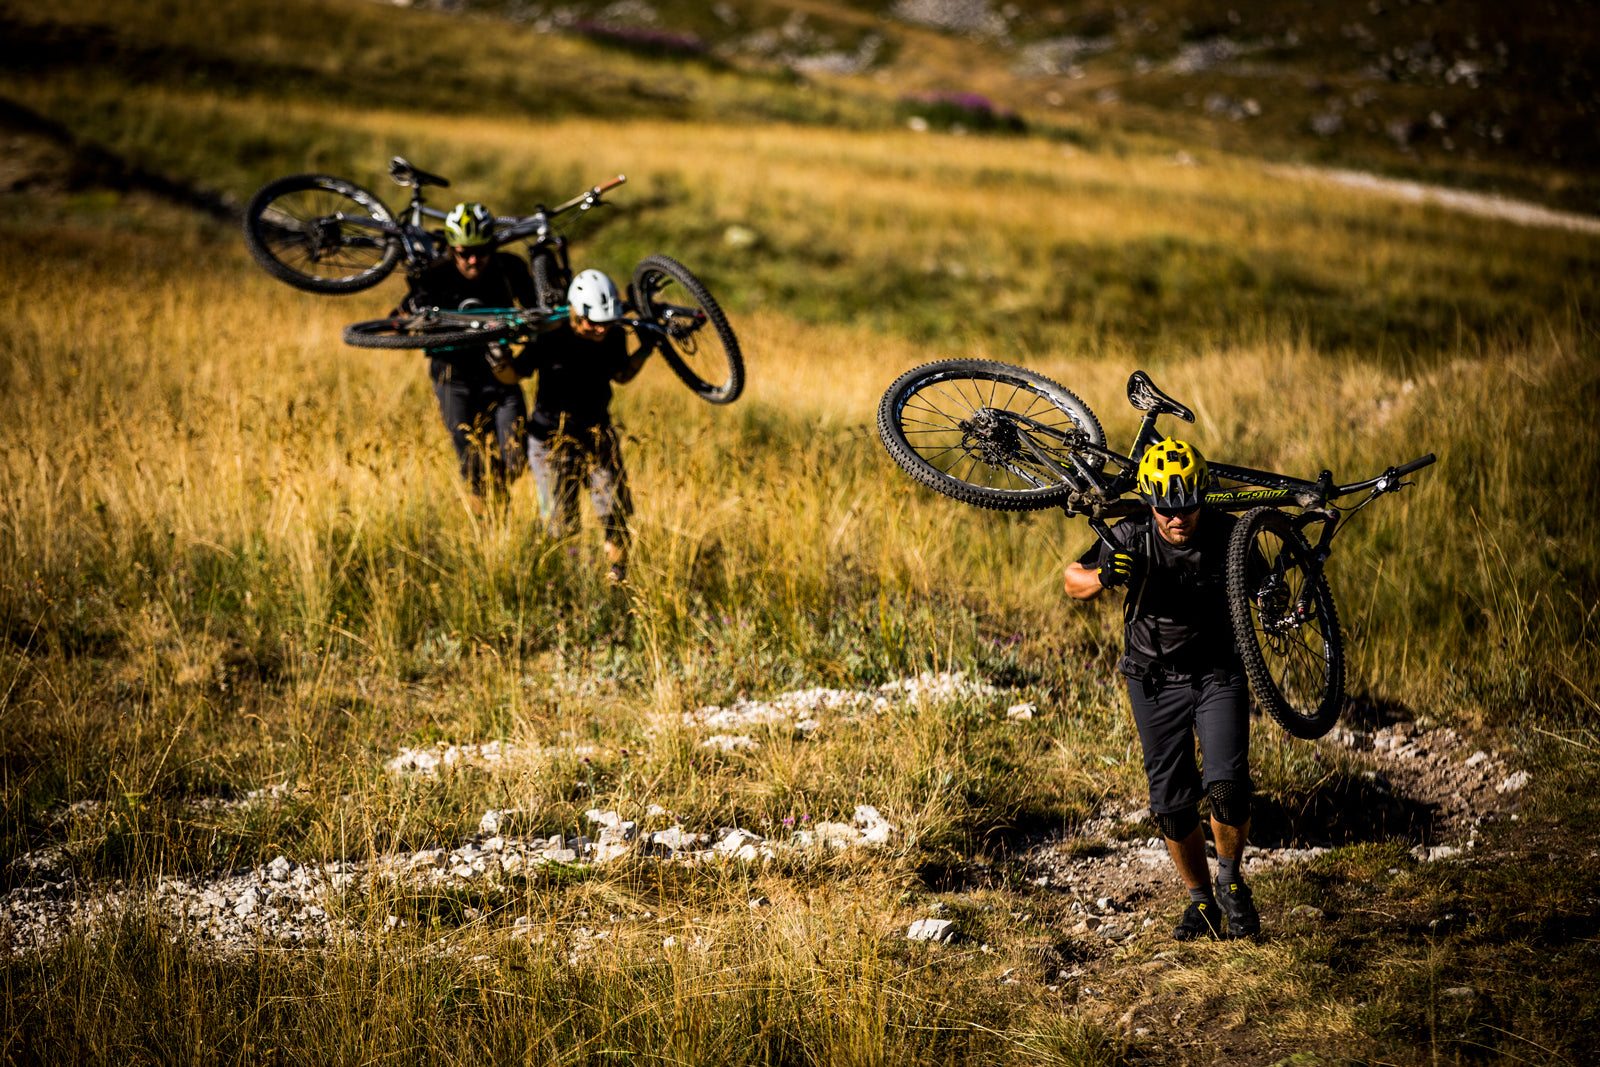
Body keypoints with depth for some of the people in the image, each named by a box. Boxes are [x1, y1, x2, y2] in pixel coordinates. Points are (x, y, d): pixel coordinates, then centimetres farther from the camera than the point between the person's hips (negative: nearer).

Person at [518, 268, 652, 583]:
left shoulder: (614, 337, -7)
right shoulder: (551, 340, -20)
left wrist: (645, 349, -1)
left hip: (598, 435, 4)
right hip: (552, 437, -3)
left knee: (616, 517, -5)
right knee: (560, 527, -3)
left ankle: (617, 582, 8)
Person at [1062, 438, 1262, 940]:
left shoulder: (1227, 534, -15)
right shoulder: (1131, 538, -16)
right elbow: (1073, 582, -5)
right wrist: (1103, 576, -27)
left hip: (1217, 673, -1)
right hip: (1155, 681, 1)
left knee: (1227, 788, -17)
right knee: (1172, 802, 2)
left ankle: (1231, 881, 10)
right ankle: (1201, 900, 23)